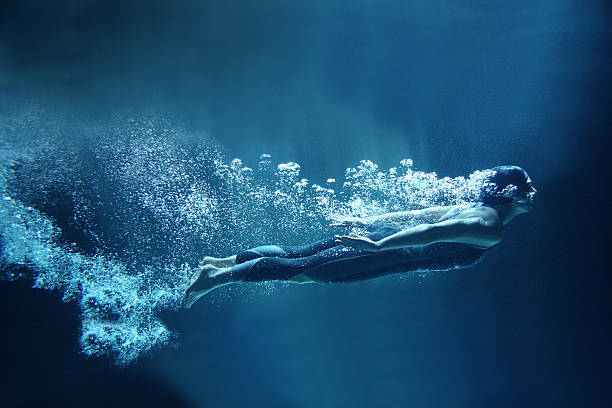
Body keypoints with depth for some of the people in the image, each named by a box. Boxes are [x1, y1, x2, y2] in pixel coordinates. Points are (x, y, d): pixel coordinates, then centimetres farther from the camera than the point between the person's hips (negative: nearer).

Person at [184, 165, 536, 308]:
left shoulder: (471, 208, 19)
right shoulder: (492, 228, -10)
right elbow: (430, 232, -23)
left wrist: (367, 222, 26)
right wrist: (378, 244, -29)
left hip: (381, 231, 8)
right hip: (387, 250, -8)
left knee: (297, 254, 10)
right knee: (299, 269, -7)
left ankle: (221, 262, 15)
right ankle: (215, 278, -5)